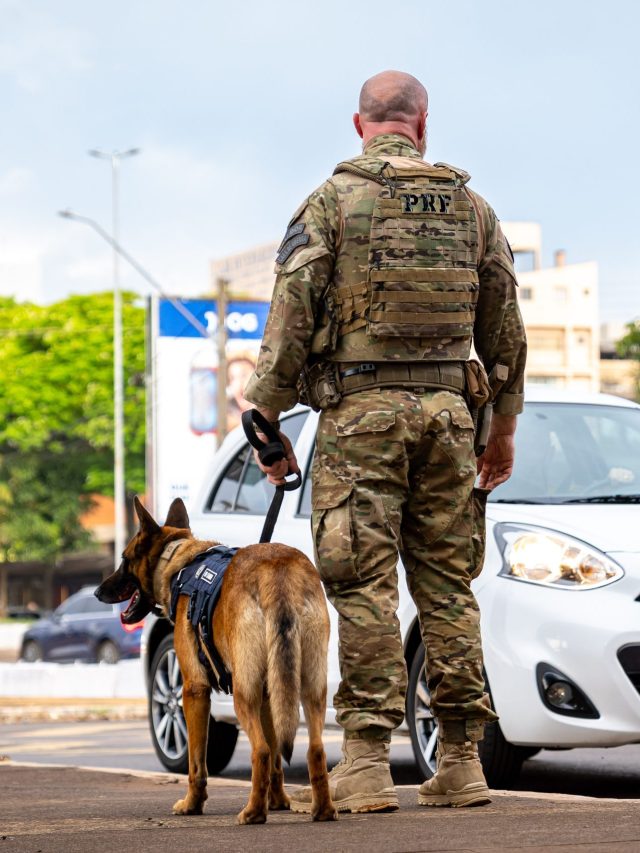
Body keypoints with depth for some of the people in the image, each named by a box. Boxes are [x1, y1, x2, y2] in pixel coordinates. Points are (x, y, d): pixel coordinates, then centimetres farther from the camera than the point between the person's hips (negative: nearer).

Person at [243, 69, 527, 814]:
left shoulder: (332, 202, -2)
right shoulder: (470, 208, 10)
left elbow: (290, 319, -6)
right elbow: (505, 331, 13)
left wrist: (265, 422, 1)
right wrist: (503, 431, 23)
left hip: (359, 411, -4)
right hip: (446, 410, 4)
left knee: (364, 587, -4)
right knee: (447, 584, 8)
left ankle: (366, 764, -8)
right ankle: (460, 762, 8)